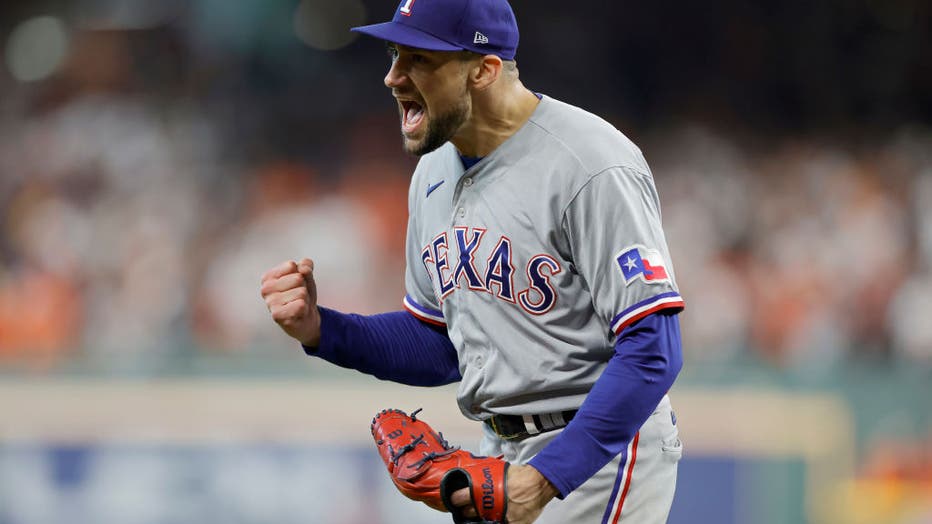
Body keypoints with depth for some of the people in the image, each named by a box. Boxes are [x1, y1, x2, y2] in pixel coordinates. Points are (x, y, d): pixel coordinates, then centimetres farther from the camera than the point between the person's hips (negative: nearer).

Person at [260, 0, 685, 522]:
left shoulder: (592, 169, -18)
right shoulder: (436, 172, 9)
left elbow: (652, 350, -23)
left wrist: (546, 479, -28)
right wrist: (318, 328, 0)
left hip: (601, 452, -8)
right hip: (501, 453, 8)